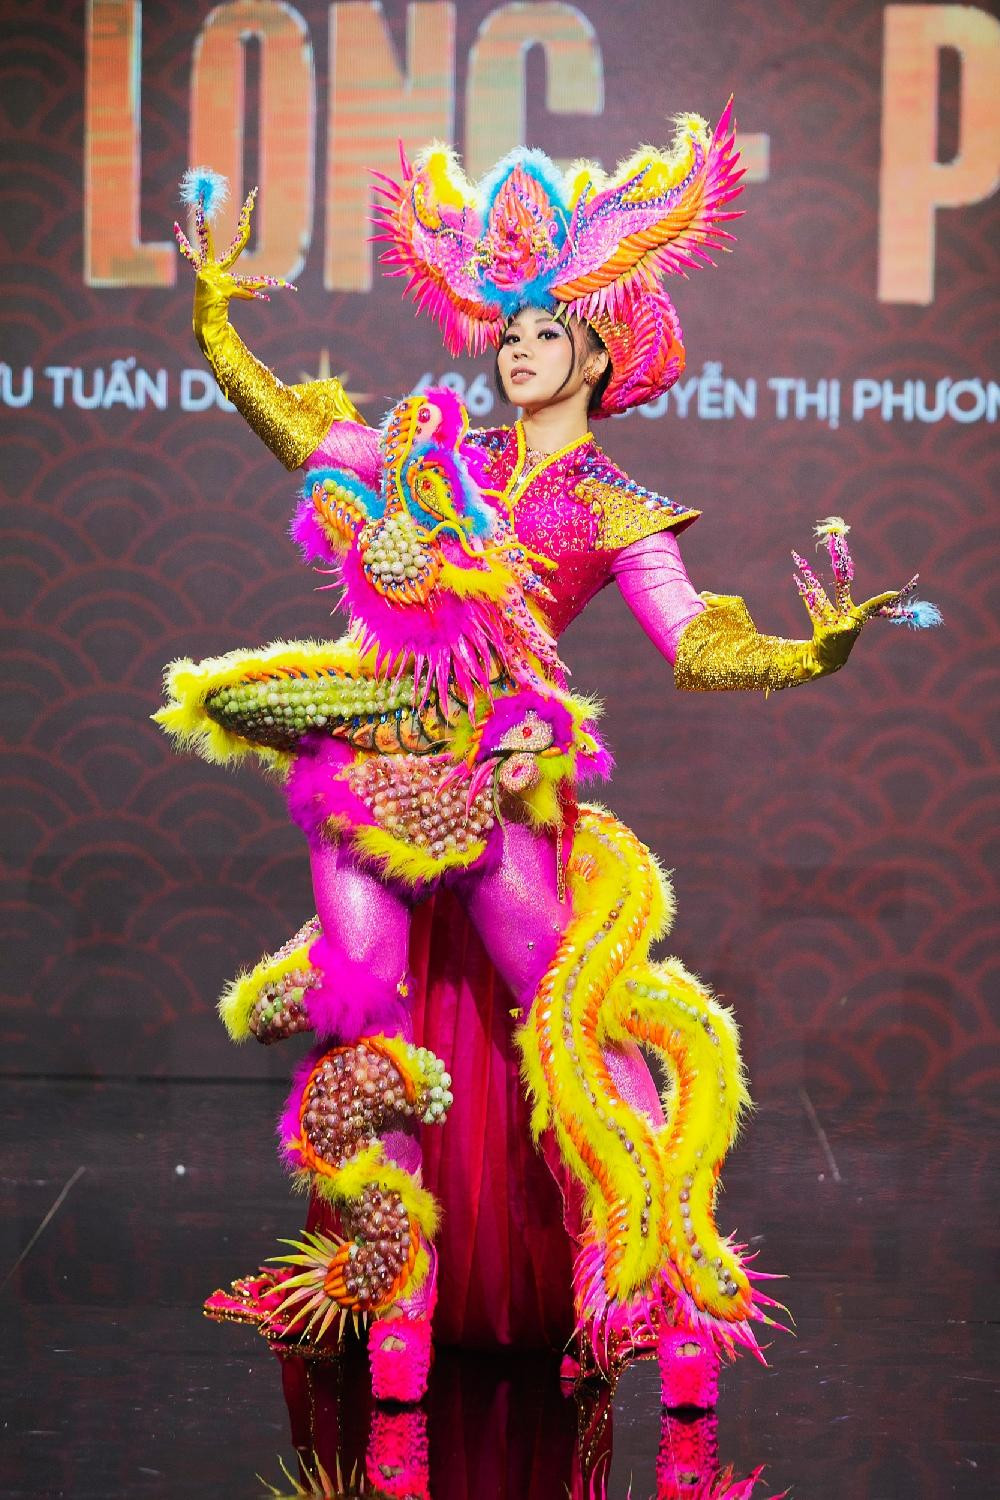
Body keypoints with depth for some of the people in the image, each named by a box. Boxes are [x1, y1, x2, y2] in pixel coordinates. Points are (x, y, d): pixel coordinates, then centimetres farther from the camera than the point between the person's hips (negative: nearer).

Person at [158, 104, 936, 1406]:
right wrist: (214, 312, 17)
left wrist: (810, 652, -19)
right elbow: (295, 431, 21)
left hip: (503, 787, -3)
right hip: (377, 775, 3)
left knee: (568, 1025, -6)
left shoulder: (615, 516, 5)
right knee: (363, 1031, 1)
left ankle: (665, 1279, 1)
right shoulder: (431, 456, 14)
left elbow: (699, 649, -3)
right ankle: (393, 1292, 15)